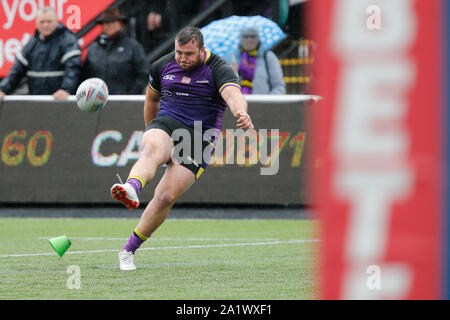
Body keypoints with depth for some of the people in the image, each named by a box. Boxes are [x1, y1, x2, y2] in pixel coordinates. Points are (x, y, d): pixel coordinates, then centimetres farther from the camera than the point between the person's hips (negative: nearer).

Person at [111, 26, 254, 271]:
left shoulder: (219, 69, -6)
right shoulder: (162, 66, 7)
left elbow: (233, 94, -26)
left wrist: (241, 112, -48)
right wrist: (150, 130, 34)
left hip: (199, 138, -2)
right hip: (165, 125, 2)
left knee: (166, 197, -13)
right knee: (151, 150, -36)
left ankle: (129, 250, -1)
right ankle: (131, 189, -69)